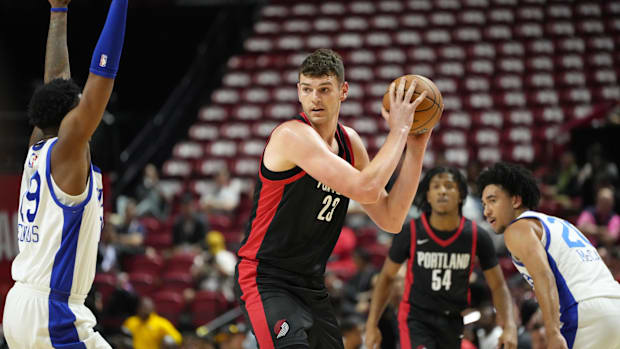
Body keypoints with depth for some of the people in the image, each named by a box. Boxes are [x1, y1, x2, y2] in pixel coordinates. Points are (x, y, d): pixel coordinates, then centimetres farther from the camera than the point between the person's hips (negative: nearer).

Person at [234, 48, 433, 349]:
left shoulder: (349, 142, 8)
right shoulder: (293, 135, -19)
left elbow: (390, 220, 7)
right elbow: (365, 189, -29)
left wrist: (416, 148, 2)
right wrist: (398, 130, -18)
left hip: (311, 286, 9)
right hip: (266, 280, -9)